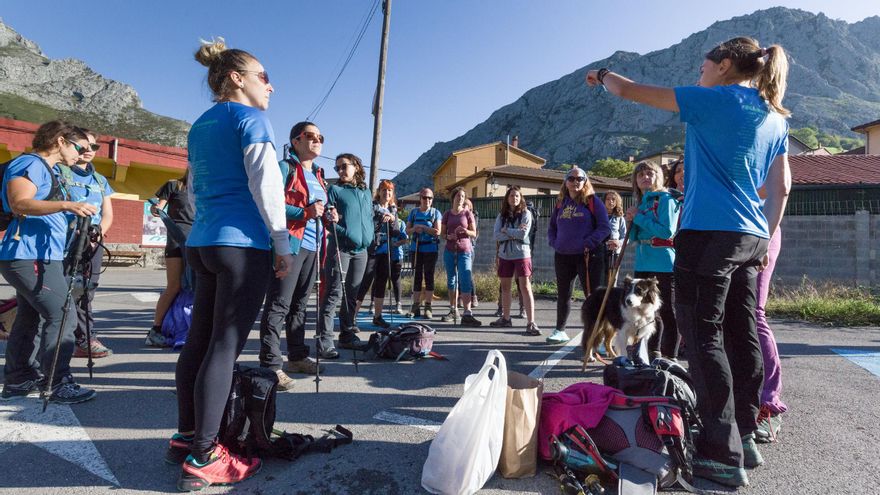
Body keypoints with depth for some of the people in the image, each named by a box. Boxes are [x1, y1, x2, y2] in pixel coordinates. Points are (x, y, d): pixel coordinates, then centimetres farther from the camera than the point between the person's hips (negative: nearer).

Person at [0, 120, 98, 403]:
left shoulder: (46, 169, 23)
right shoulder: (30, 163, -9)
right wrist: (67, 205, -35)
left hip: (38, 257, 11)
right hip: (31, 257, -11)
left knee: (30, 319, 13)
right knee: (61, 316, -13)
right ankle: (59, 385, -10)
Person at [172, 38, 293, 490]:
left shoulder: (199, 126, 20)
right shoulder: (251, 117, -3)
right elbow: (264, 182, -12)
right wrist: (282, 243, -9)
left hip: (201, 242, 8)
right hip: (242, 243, -8)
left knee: (199, 338, 12)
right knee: (225, 346, -6)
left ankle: (186, 437, 22)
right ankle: (202, 458, -1)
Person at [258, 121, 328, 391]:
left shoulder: (318, 175, 22)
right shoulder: (285, 167, -3)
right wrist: (305, 212, -22)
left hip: (312, 246, 8)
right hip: (289, 244, -8)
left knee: (300, 303, 15)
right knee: (279, 304, -7)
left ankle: (297, 356, 25)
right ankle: (271, 364, -3)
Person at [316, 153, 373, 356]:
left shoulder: (366, 191, 17)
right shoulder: (335, 190, 4)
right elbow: (328, 218, -1)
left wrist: (368, 236, 6)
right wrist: (332, 220, -22)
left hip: (361, 250, 5)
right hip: (340, 248, -5)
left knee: (352, 294, 11)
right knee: (334, 293, -9)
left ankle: (347, 335, 20)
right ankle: (324, 339, -6)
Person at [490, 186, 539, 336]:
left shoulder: (525, 213, -2)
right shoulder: (502, 215, 8)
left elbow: (523, 234, -15)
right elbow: (496, 235, -4)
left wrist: (506, 231, -8)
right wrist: (515, 233, -13)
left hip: (521, 254, -4)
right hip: (504, 255, 4)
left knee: (525, 287, -9)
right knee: (505, 287, 12)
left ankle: (531, 322, -11)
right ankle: (506, 318, 26)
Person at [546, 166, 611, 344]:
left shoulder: (593, 201, -1)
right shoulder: (561, 203, 13)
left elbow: (604, 227, -7)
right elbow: (552, 227, 20)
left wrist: (588, 244, -17)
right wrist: (554, 243, 3)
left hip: (588, 256, -5)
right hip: (562, 256, 5)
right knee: (563, 294, 13)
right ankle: (560, 331, 26)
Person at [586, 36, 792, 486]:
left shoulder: (714, 99, -4)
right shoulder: (775, 118, 17)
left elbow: (631, 92, 1)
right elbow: (781, 187, 15)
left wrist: (603, 75, 20)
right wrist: (766, 239, 20)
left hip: (709, 231, -8)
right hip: (751, 237, 8)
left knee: (703, 335, -6)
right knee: (741, 335, 12)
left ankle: (724, 455, -4)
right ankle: (745, 438, 21)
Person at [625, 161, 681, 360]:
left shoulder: (665, 199, -7)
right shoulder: (641, 202, 15)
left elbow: (667, 231, -19)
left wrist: (639, 217, -13)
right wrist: (632, 221, -2)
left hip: (664, 263, -8)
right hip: (643, 262, 8)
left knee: (667, 311, -2)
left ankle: (669, 357, 7)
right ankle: (652, 352, 29)